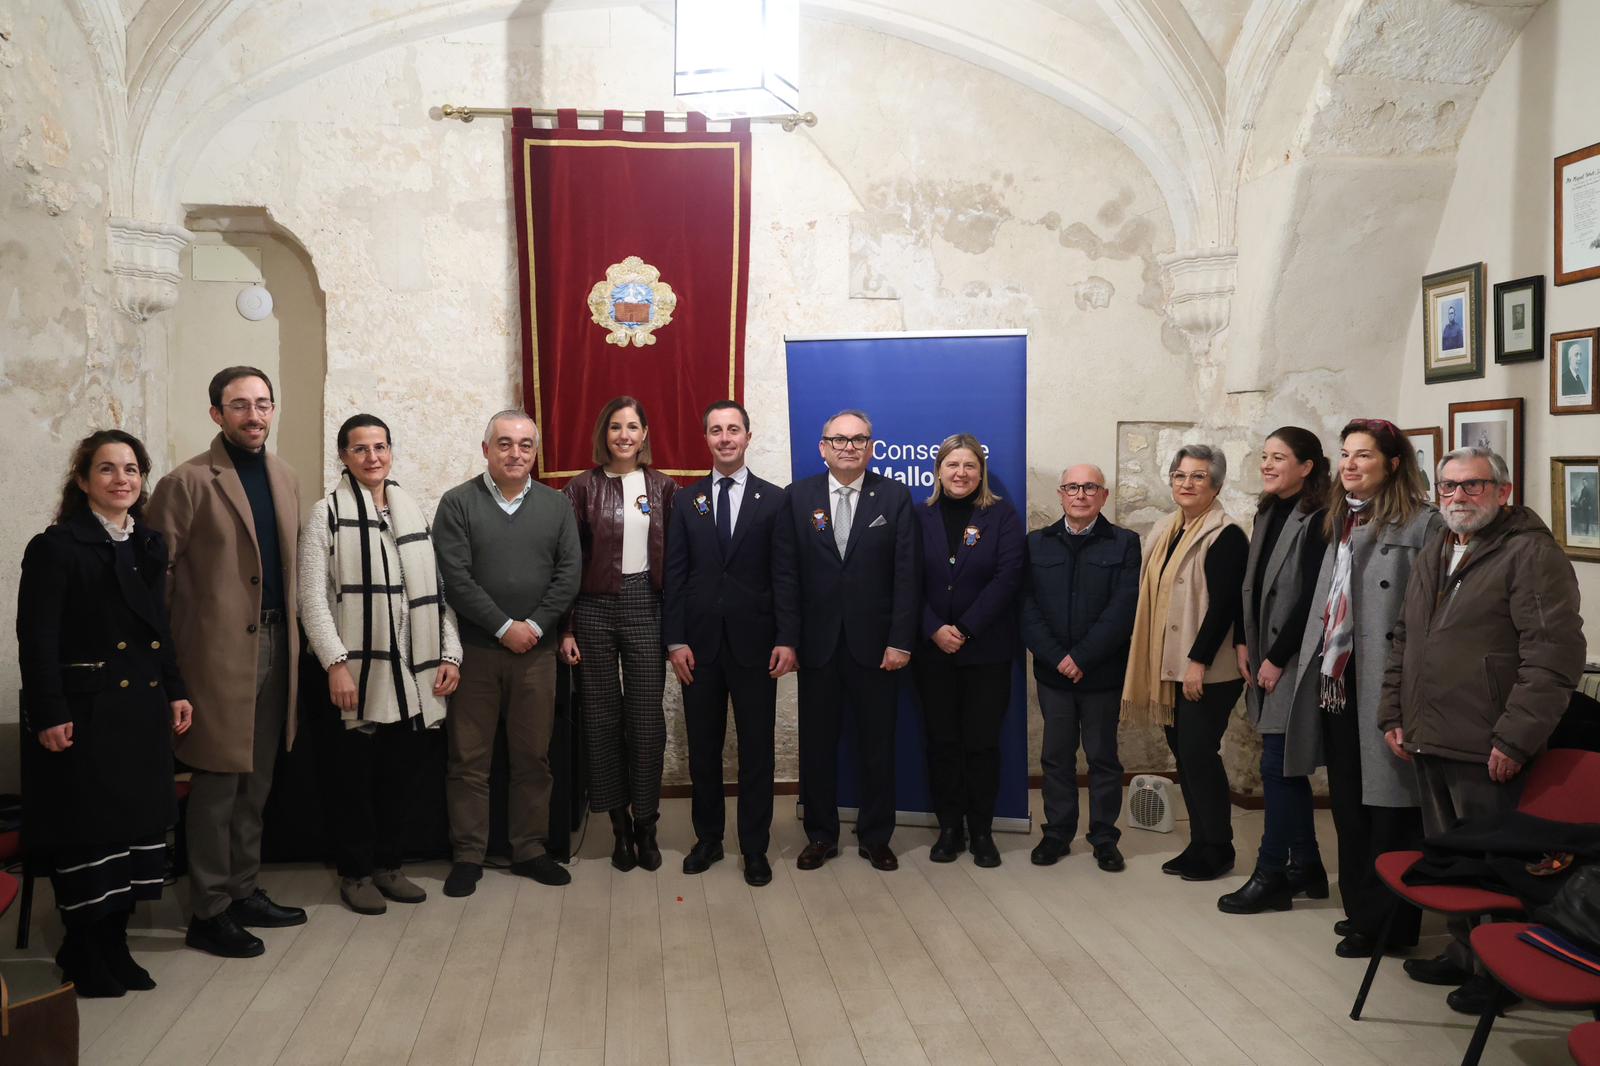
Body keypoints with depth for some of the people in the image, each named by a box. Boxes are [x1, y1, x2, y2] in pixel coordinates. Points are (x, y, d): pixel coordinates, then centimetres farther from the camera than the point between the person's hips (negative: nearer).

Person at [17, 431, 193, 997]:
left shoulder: (149, 545, 12)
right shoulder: (56, 547, -9)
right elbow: (38, 639, -13)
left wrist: (176, 691, 12)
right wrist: (49, 715, -18)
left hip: (144, 711, 7)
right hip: (86, 713, -7)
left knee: (139, 824, 11)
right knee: (86, 832, 2)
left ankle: (114, 944, 24)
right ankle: (83, 955, 18)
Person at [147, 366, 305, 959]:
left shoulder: (285, 479, 12)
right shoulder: (188, 483, -8)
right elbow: (156, 573, -8)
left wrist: (293, 631, 11)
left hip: (275, 644, 7)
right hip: (219, 650, -6)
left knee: (256, 781, 15)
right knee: (218, 782, 1)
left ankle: (244, 892, 28)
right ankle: (208, 913, 14)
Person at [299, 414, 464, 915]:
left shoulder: (412, 511, 11)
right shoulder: (327, 512, -3)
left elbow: (436, 589, 10)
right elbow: (313, 596, -9)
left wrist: (449, 653, 3)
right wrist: (336, 663, -17)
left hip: (410, 668, 4)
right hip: (358, 668, -4)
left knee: (401, 773, 11)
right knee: (357, 774, 6)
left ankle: (389, 864, 25)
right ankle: (356, 872, 20)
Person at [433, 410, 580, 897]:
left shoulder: (556, 505, 8)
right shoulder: (458, 503, 0)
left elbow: (568, 573, 2)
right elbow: (455, 577, -8)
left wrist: (534, 626, -9)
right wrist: (504, 627, -12)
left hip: (535, 650, 2)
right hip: (474, 650, -2)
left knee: (533, 756, 8)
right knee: (469, 758, 4)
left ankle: (530, 850, 20)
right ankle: (468, 855, 15)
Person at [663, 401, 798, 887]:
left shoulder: (774, 500, 2)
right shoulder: (686, 501, 7)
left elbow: (784, 575, -3)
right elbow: (674, 575, 3)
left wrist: (787, 638, -10)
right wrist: (675, 640, -5)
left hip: (753, 643, -2)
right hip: (699, 644, 2)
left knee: (756, 749, 5)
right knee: (703, 748, 10)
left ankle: (755, 847, 16)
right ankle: (708, 838, 24)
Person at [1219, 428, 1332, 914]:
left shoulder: (1317, 520, -13)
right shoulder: (1268, 513, 12)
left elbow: (1309, 597, -17)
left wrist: (1277, 658, -15)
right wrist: (1246, 644, 8)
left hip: (1294, 660, -8)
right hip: (1265, 658, 9)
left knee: (1277, 766, -6)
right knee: (1287, 766, 13)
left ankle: (1270, 877, 3)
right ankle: (1306, 869, 24)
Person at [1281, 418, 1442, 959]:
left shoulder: (1422, 523, -9)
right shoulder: (1340, 521, 14)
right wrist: (1315, 668, 14)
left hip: (1383, 687, -8)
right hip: (1335, 684, 8)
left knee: (1389, 808, 2)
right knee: (1347, 805, 16)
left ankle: (1386, 923, 14)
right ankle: (1359, 908, 29)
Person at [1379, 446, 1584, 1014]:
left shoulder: (1532, 553, -10)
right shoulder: (1433, 554, 15)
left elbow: (1554, 654, -17)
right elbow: (1404, 641, 22)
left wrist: (1514, 738, -20)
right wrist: (1394, 713, 14)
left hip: (1486, 752, -8)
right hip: (1429, 742, 8)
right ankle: (1462, 954, 32)